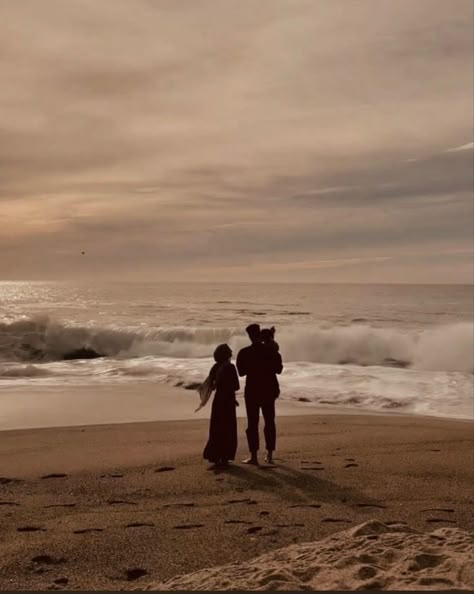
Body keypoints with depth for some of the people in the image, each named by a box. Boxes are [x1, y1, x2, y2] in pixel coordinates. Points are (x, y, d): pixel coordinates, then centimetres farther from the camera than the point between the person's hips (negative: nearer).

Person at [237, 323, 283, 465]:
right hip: (269, 390, 2)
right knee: (269, 422, 12)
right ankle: (269, 455, 14)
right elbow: (278, 370, 3)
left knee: (252, 423, 2)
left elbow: (241, 372, 0)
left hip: (252, 391, -2)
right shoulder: (271, 350, -5)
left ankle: (254, 456, 1)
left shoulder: (244, 353, -9)